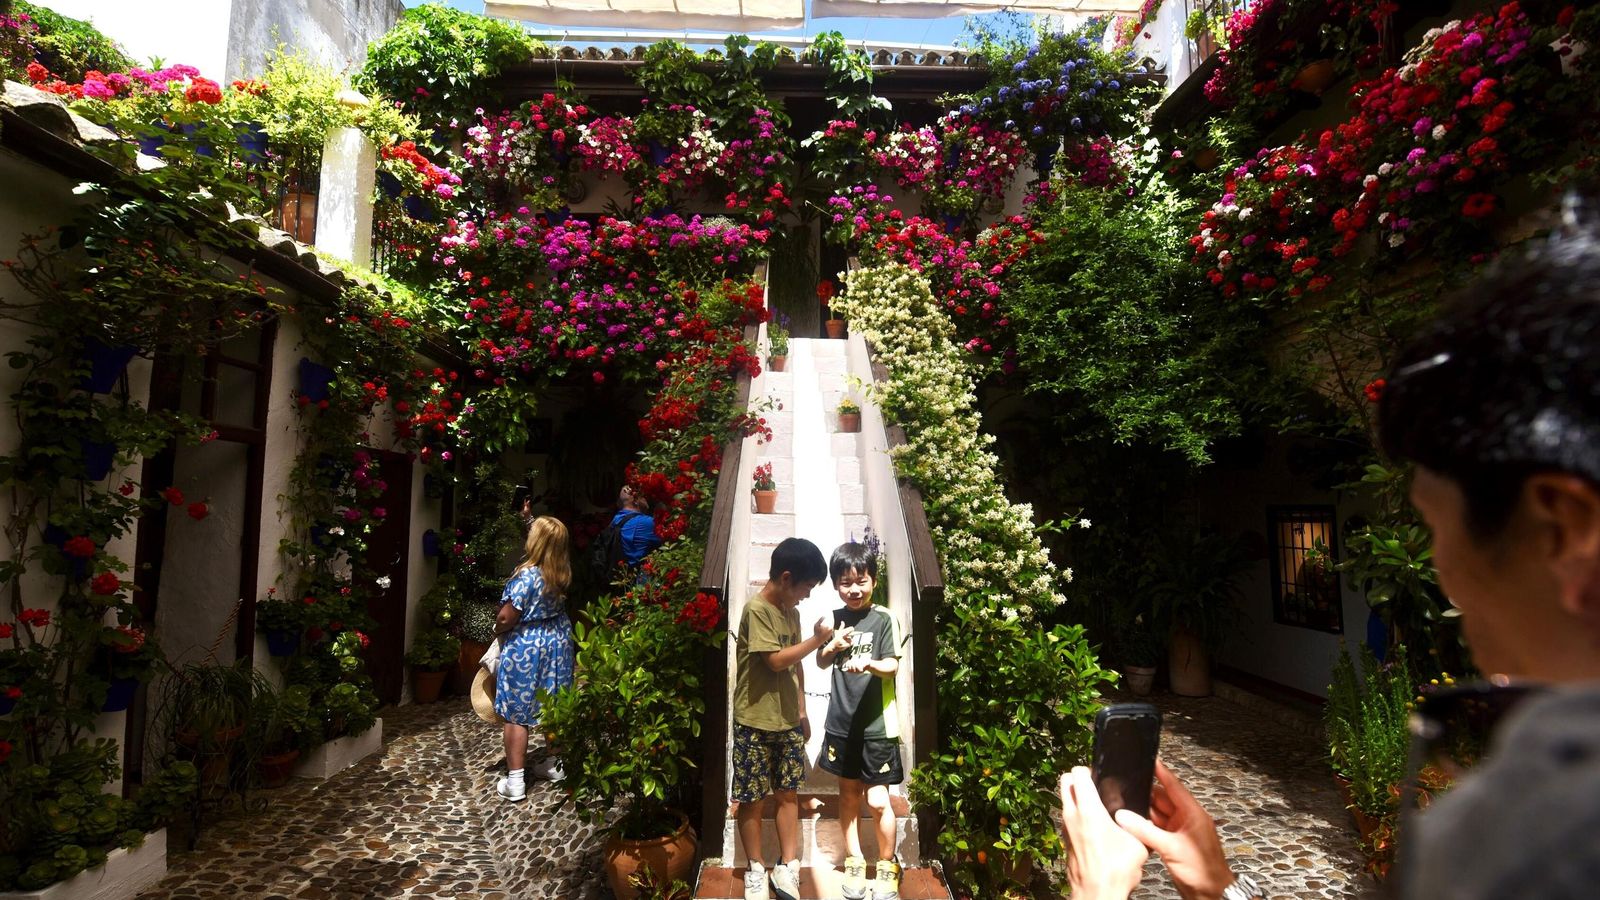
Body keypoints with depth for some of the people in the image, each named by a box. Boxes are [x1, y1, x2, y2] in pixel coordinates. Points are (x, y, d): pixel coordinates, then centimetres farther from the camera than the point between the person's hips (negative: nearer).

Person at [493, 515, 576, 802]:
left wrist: (498, 629, 3)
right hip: (558, 641, 7)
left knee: (516, 714, 5)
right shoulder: (562, 572, -4)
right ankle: (556, 765, 32)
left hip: (525, 648, -7)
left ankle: (515, 782, 11)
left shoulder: (527, 576, -24)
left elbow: (506, 618, -21)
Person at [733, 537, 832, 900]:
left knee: (788, 792, 12)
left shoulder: (792, 612, 7)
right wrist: (817, 639, -18)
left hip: (788, 721, 7)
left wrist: (802, 712, 15)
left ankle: (787, 867, 23)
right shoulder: (756, 610, -18)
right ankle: (756, 869, 22)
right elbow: (777, 660, -22)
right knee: (752, 798, 7)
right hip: (755, 723, -7)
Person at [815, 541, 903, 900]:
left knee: (877, 800, 1)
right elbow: (821, 663, 9)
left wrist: (868, 663, -34)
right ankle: (855, 863, 32)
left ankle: (888, 867, 23)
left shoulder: (883, 618, -9)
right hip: (842, 721, 4)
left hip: (876, 723, -4)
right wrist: (833, 647, -12)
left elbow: (892, 665, -14)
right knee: (848, 793, 15)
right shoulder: (835, 618, 2)